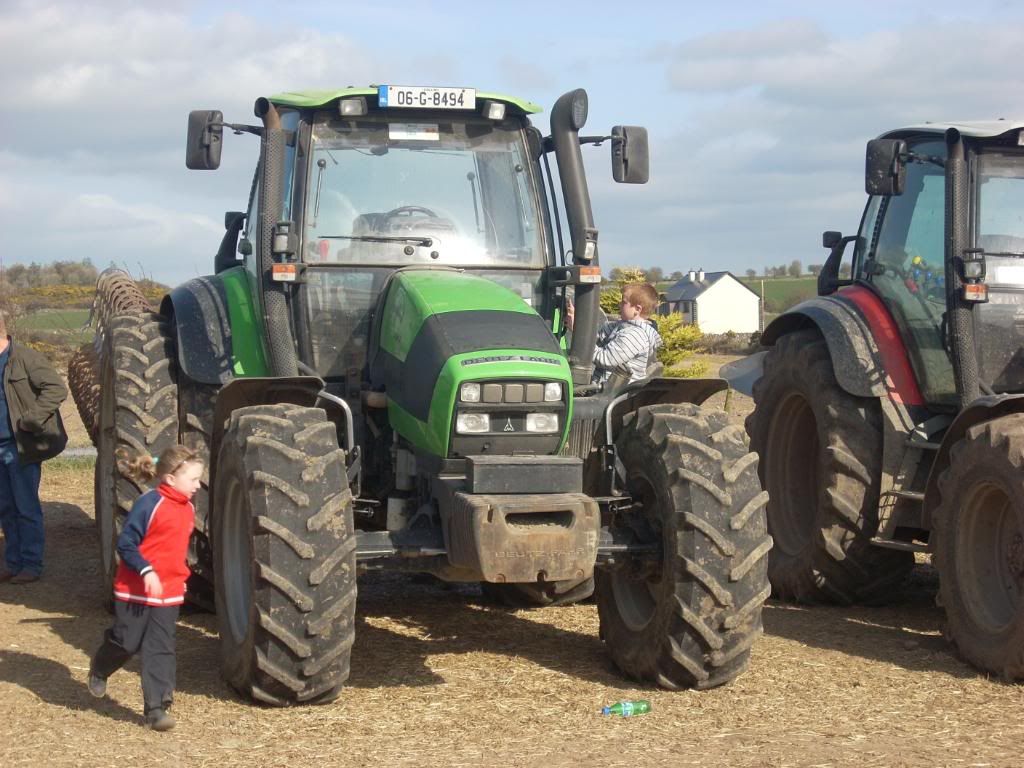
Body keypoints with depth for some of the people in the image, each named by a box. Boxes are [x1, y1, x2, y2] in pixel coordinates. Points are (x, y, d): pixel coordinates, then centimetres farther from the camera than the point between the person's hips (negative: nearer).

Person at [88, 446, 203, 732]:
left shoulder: (188, 509, 6)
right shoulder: (149, 504, -18)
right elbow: (125, 544, -18)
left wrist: (181, 575, 15)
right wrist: (146, 571, -26)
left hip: (169, 593, 6)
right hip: (134, 590, -6)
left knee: (161, 650, 1)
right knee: (126, 644, 7)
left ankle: (157, 707, 3)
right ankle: (99, 670, 38)